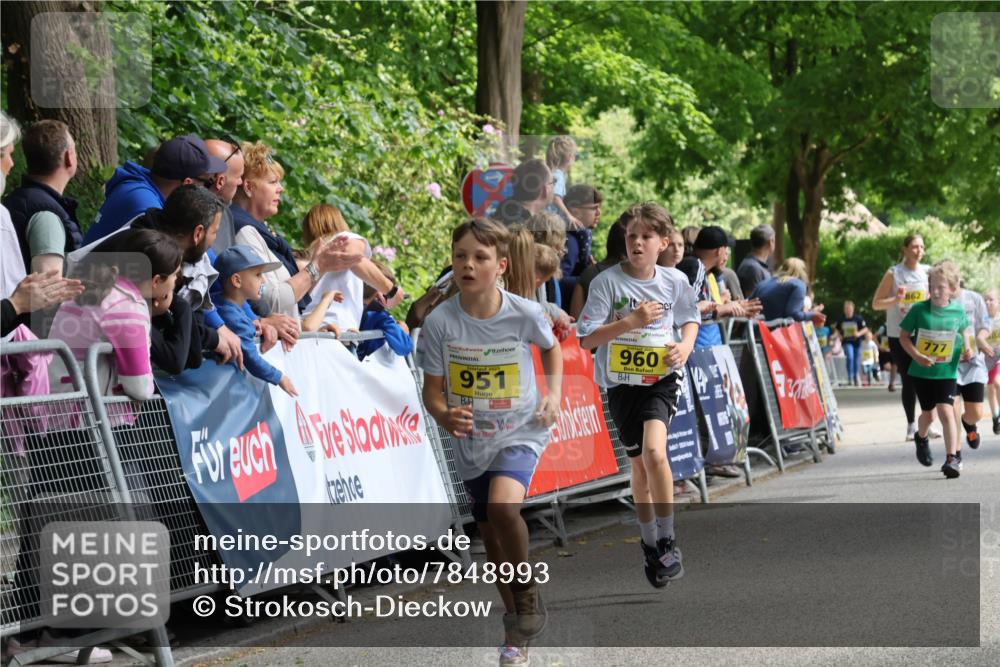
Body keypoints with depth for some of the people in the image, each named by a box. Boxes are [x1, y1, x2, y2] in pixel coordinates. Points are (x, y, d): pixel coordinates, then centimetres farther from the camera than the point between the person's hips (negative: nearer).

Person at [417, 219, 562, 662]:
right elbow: (432, 391, -8)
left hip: (520, 432, -3)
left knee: (503, 504, -31)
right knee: (493, 542, 12)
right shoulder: (440, 322, -13)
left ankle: (527, 589, -5)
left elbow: (550, 347, 10)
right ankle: (516, 629, 32)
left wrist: (554, 394, -3)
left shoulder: (525, 314, -14)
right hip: (471, 441, 3)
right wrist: (444, 416, -29)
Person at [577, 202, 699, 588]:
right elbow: (587, 339, -13)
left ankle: (667, 541, -10)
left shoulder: (674, 281, -2)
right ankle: (650, 546, 30)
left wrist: (685, 346, -5)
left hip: (662, 377, -1)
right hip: (621, 382, 1)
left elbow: (690, 319, 17)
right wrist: (631, 321, -23)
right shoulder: (608, 282, -9)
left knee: (654, 451, -23)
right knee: (640, 465, 10)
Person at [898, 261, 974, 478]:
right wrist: (916, 356, -18)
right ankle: (921, 439, 48)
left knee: (946, 411, -15)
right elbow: (904, 336, -5)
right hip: (921, 372, 1)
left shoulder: (958, 311, -5)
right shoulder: (919, 309, -10)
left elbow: (964, 328, 17)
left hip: (946, 372, -1)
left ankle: (953, 458, -13)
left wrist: (967, 346, -1)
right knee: (927, 413, 15)